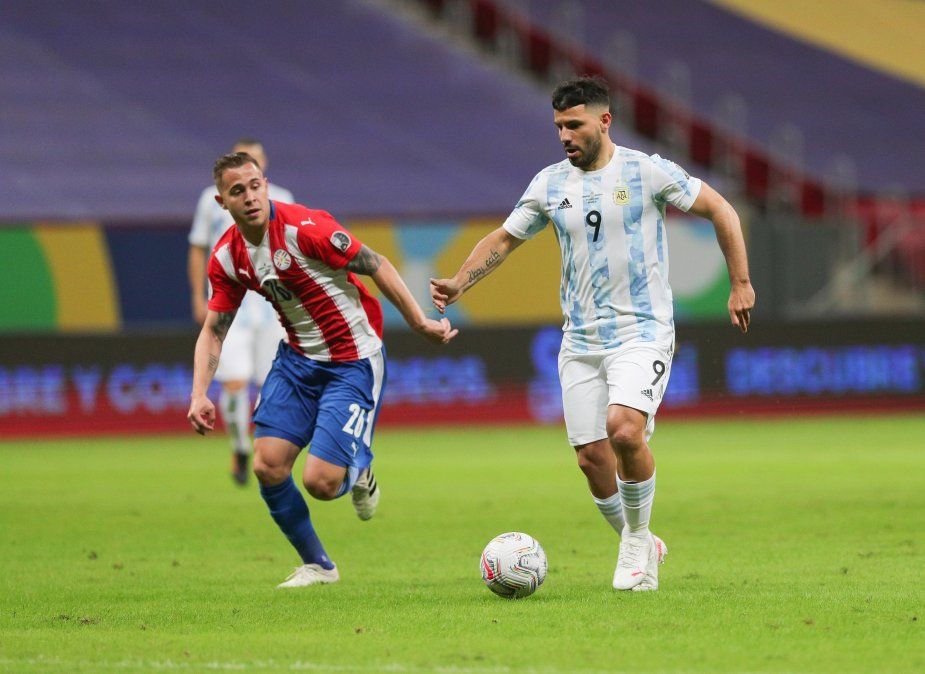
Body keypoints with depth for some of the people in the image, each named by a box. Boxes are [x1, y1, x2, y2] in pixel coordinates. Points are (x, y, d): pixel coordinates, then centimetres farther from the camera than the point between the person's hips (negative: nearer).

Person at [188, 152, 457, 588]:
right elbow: (213, 329, 6)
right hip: (297, 359, 6)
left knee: (320, 482, -15)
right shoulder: (227, 257, -2)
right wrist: (199, 395, -6)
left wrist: (419, 323, -14)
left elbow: (375, 266, -15)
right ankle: (316, 566, 17)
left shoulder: (304, 228, -22)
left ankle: (358, 471, 25)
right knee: (268, 466, -6)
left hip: (353, 363, -6)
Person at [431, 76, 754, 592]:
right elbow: (505, 240, 16)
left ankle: (638, 538, -4)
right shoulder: (550, 184, 6)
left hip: (643, 332, -5)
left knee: (624, 429, -27)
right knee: (591, 457, -1)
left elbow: (721, 211, 1)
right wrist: (459, 283, 0)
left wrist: (741, 284, 0)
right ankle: (640, 549, 22)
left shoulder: (648, 172, -6)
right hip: (580, 340, 5)